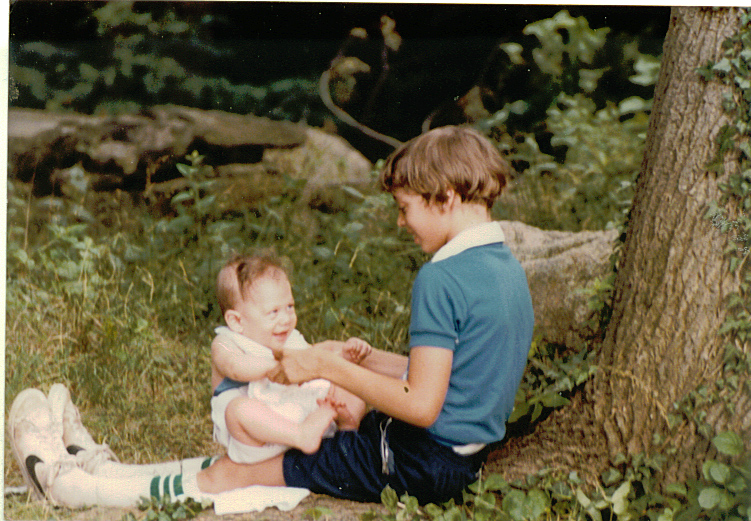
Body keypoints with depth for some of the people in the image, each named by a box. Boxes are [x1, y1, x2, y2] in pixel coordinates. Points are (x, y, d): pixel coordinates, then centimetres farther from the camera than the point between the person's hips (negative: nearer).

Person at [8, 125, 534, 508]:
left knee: (231, 472, -2)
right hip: (469, 453, 9)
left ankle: (77, 487, 7)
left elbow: (422, 405, -25)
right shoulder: (507, 266, 8)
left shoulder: (441, 280, -22)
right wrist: (370, 360, 12)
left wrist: (329, 367, -17)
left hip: (420, 466, -9)